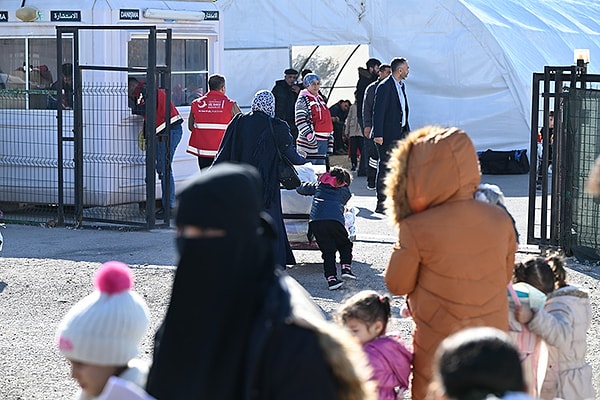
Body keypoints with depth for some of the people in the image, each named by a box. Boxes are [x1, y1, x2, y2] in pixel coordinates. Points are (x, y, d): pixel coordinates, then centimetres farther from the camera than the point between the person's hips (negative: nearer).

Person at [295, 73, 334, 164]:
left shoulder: (320, 99, 19)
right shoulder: (303, 99, -7)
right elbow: (300, 121, -17)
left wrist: (330, 137, 20)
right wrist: (310, 135, -26)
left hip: (324, 141, 9)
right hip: (310, 142, -9)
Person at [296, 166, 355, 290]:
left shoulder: (319, 185, 26)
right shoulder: (345, 191, 22)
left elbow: (301, 188, 33)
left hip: (315, 221, 2)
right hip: (334, 220, -2)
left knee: (328, 251, 7)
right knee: (345, 245, 20)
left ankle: (331, 279, -6)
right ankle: (346, 268, 2)